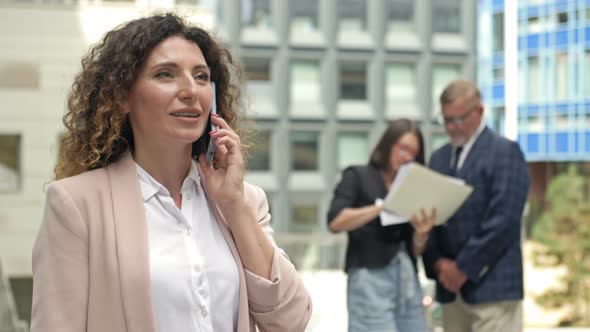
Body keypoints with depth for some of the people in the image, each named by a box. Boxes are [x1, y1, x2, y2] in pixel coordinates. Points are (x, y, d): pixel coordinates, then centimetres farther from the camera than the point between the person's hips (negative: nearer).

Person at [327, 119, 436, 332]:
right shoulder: (358, 176, 5)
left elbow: (415, 251, 13)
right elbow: (335, 221, -11)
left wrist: (421, 233, -10)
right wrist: (382, 207, -18)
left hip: (407, 280, 5)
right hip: (371, 277, -5)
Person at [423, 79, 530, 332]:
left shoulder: (504, 152, -4)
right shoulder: (439, 158, 17)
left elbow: (502, 220, -13)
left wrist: (464, 268, -12)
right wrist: (437, 263, -4)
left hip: (492, 285, -6)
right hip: (451, 287, 6)